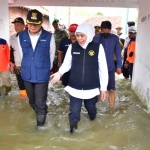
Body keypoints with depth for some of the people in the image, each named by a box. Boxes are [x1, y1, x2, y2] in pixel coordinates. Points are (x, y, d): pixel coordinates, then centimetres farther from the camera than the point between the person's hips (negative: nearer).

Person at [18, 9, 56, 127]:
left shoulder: (49, 37, -10)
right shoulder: (21, 36, -3)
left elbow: (51, 54, 1)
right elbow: (22, 54, 8)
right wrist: (26, 67, 12)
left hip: (42, 75, -3)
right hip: (27, 74, 4)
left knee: (40, 101, 4)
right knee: (32, 100, 21)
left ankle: (41, 116, 29)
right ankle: (38, 111, 48)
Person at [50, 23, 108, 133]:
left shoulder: (98, 47, -10)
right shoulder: (72, 47, -5)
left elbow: (103, 68, -5)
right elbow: (67, 63, 4)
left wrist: (104, 87, -3)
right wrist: (60, 72, -17)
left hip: (91, 87, 0)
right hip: (75, 86, 0)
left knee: (90, 107, 23)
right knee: (74, 110, 7)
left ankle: (92, 115, 56)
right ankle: (73, 125, 31)